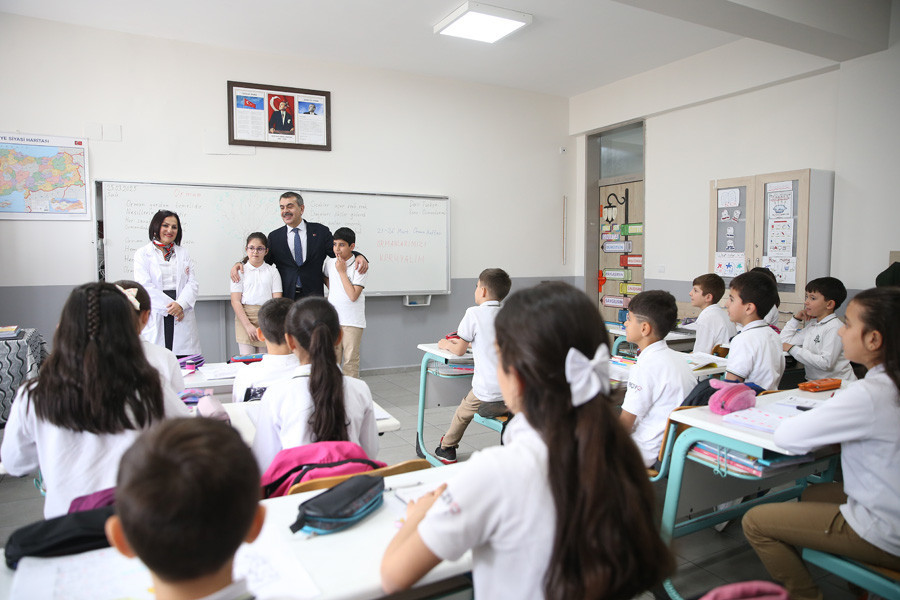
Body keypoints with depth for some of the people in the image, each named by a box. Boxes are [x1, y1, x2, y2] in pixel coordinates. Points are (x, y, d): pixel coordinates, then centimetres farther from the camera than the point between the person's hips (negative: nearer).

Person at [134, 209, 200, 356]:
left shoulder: (184, 253, 17)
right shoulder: (142, 254, 8)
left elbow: (193, 283, 7)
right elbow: (144, 286, -4)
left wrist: (180, 304, -11)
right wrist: (169, 306, -13)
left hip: (182, 319, 2)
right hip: (155, 318, -2)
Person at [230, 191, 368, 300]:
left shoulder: (320, 231, 7)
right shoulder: (274, 237, 11)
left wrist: (358, 256, -14)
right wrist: (239, 264, -6)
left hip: (313, 298, -1)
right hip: (285, 298, 1)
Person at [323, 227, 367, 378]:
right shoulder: (330, 262, 5)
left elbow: (353, 295, -19)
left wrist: (342, 271, -15)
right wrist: (332, 290, 12)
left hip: (352, 320, -5)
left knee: (351, 359, 1)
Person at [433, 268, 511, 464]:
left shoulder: (474, 313, -8)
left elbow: (459, 351, 2)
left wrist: (446, 345, 23)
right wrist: (464, 343, 35)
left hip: (488, 399, -4)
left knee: (463, 411, 23)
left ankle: (447, 450, 41)